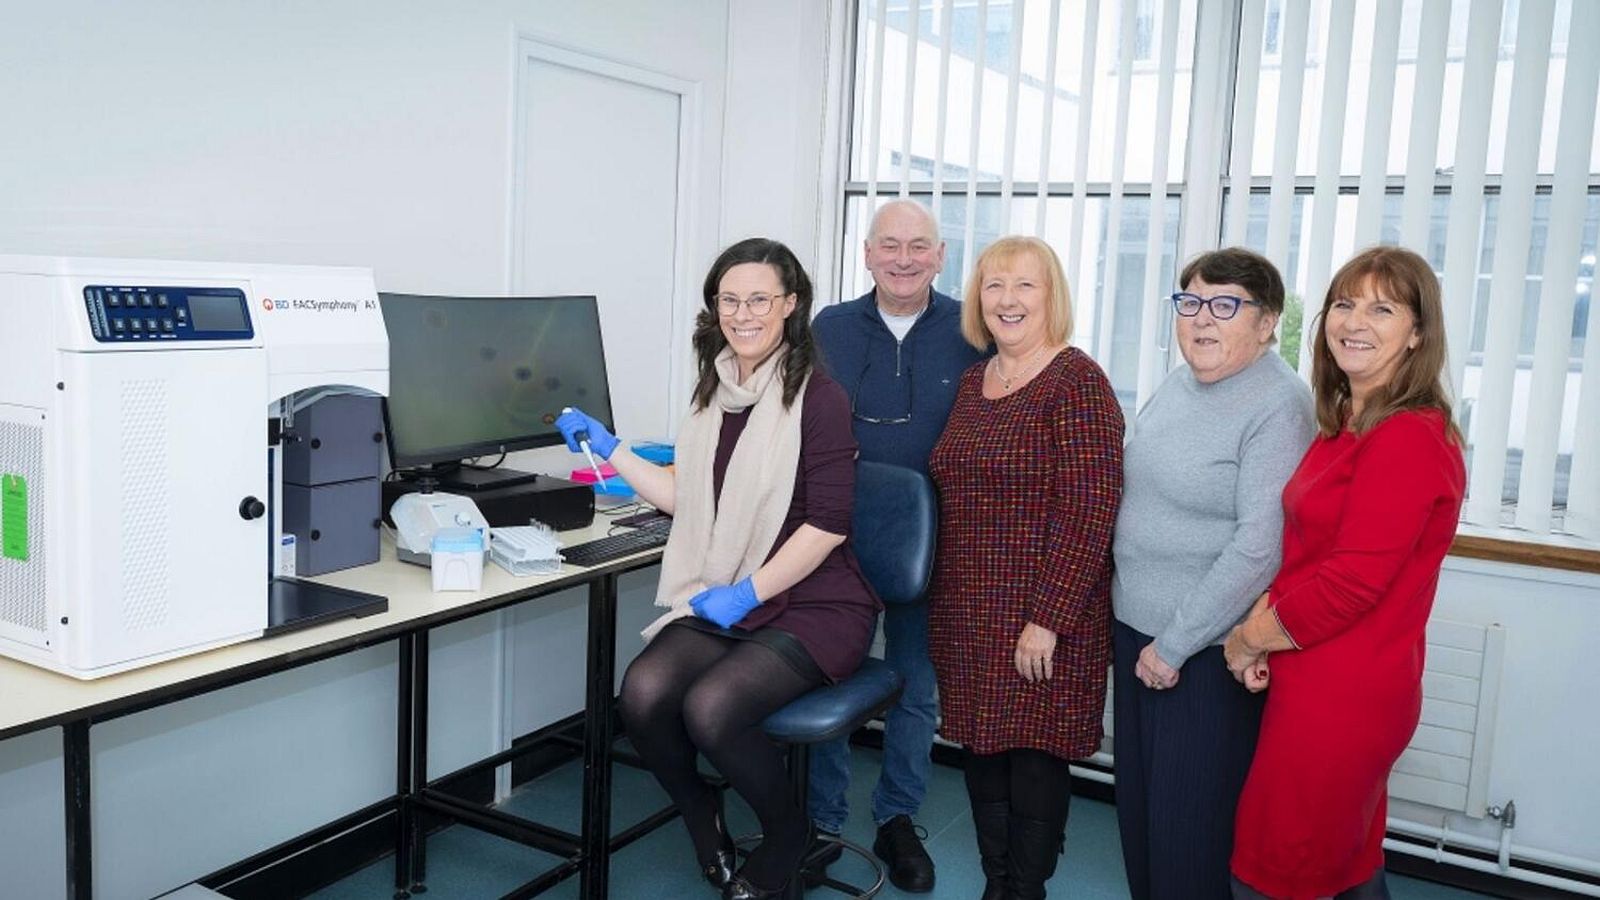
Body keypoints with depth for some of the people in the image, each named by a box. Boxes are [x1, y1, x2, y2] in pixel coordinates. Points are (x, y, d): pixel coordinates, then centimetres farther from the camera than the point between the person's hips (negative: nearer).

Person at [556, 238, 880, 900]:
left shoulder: (817, 397, -10)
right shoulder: (714, 393, 10)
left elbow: (827, 523, -15)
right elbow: (690, 499, 17)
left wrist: (748, 592, -17)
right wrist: (609, 451, 16)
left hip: (813, 604, -5)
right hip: (726, 603, 5)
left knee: (711, 708, -28)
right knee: (643, 693, -21)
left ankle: (787, 836, 4)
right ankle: (703, 820, 10)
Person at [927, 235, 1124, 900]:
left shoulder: (1077, 382, -11)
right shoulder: (972, 382, 11)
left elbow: (1087, 510, -16)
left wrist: (1048, 618, -19)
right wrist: (943, 597, 13)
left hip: (1045, 618, -6)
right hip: (966, 613, 7)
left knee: (1034, 756, 4)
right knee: (982, 749, 14)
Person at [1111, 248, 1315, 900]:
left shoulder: (1279, 407, -17)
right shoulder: (1180, 384, 7)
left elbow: (1260, 546, -22)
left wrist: (1175, 644, -18)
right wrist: (1136, 625, 12)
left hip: (1209, 648, -7)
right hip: (1136, 627, 8)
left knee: (1189, 819, 5)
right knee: (1136, 797, 18)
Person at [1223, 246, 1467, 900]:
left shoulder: (1409, 437, -20)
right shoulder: (1346, 423, 10)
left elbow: (1352, 580, -23)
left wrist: (1249, 638, -11)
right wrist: (1264, 615, -8)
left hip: (1339, 696, -9)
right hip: (1342, 689, 9)